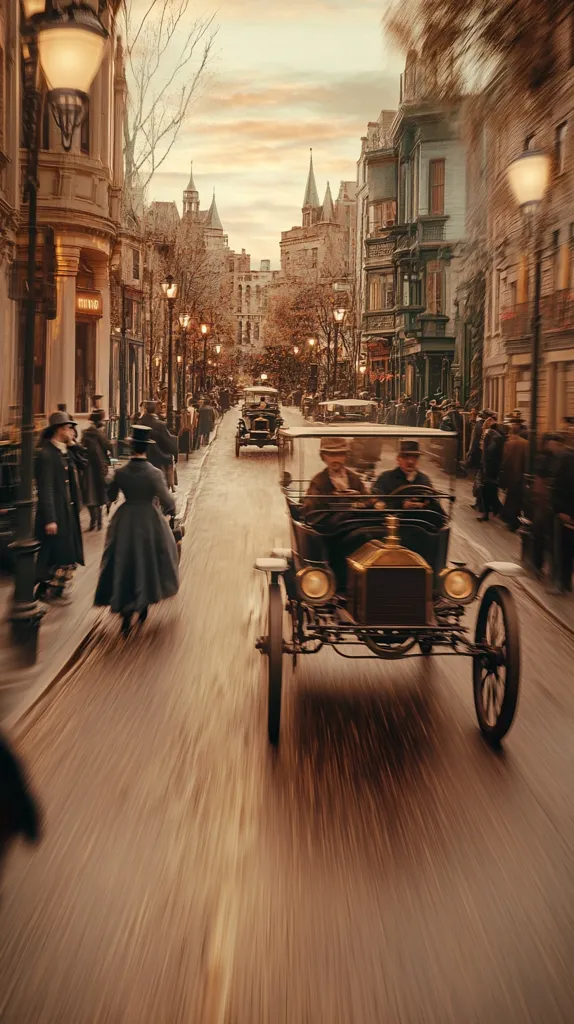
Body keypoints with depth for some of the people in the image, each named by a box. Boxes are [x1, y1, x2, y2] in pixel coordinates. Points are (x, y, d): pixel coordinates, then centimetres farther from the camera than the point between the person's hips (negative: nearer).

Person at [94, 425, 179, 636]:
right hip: (149, 522, -2)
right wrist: (172, 508, 6)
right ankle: (143, 604, 29)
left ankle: (126, 614, 8)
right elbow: (167, 501, -16)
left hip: (125, 521, 2)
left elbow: (110, 496, 5)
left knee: (124, 565, 11)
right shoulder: (154, 474, -18)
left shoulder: (120, 472, -9)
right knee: (148, 562, 19)